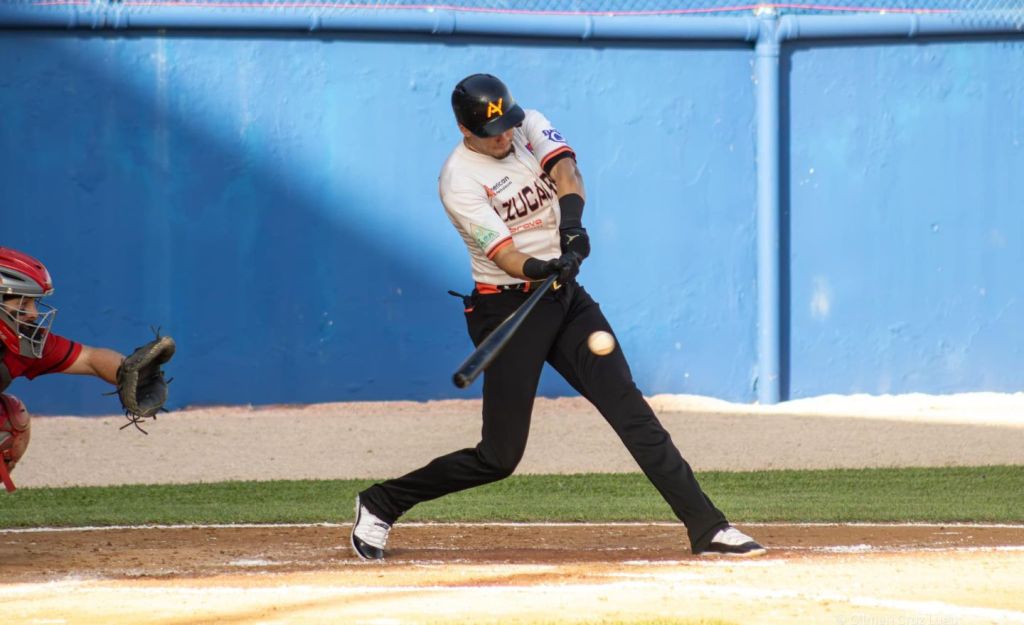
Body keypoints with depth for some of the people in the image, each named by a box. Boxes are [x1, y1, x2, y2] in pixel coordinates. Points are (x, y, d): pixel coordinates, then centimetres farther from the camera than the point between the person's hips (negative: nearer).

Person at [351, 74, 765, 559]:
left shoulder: (531, 128, 4)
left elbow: (565, 171, -16)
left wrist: (571, 221, -36)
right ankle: (381, 504, 14)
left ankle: (706, 527, -6)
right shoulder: (459, 181, -13)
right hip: (507, 309, -5)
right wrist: (540, 269, -45)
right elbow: (504, 254, -23)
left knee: (630, 410, -4)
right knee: (500, 456, -3)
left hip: (566, 300, 5)